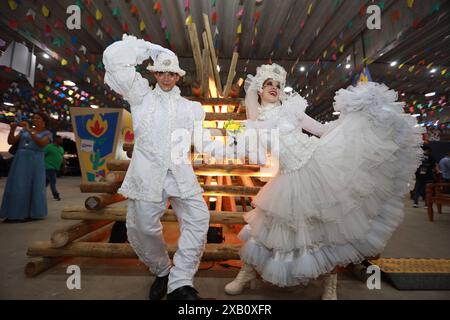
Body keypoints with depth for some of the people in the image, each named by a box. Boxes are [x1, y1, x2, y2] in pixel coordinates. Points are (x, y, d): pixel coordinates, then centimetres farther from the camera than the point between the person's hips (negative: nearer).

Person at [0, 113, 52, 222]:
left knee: (33, 186, -2)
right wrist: (12, 129, -7)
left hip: (35, 161, -4)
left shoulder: (47, 133, 4)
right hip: (20, 160, 4)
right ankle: (14, 214, 6)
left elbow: (41, 144, -16)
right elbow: (10, 141, 8)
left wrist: (29, 130, -20)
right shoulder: (24, 130, 15)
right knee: (16, 186, 0)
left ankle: (32, 214, 5)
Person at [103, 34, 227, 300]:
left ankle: (180, 284, 1)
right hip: (148, 173, -1)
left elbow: (203, 140, 14)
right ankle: (162, 272, 29)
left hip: (182, 174, 2)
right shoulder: (141, 96, 14)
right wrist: (151, 48, 10)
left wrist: (230, 151, 1)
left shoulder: (191, 107, 19)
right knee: (142, 228, 3)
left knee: (198, 219, -11)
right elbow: (115, 59, 7)